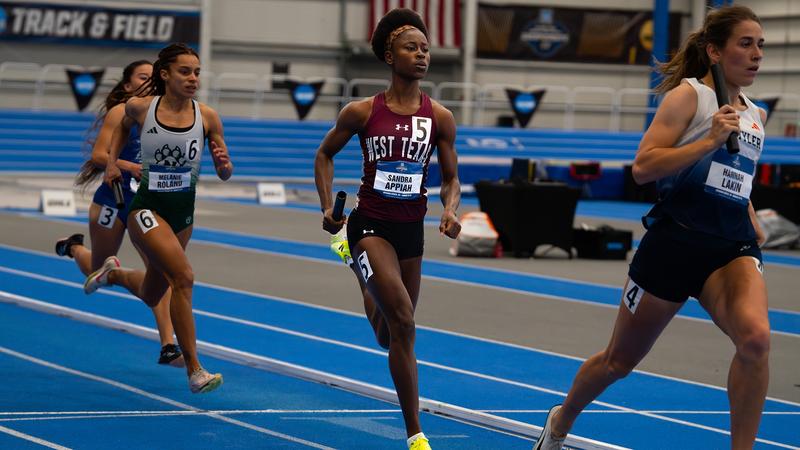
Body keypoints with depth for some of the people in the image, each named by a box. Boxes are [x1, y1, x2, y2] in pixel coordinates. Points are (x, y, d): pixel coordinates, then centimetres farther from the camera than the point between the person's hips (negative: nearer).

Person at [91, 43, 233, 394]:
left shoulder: (207, 117, -7)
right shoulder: (141, 107, -9)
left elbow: (225, 174, -2)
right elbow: (123, 126, 17)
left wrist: (223, 163, -23)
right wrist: (112, 161, 7)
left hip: (183, 211, 4)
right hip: (147, 207, -4)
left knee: (151, 296, 20)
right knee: (183, 276, -26)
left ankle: (114, 275, 56)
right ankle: (194, 371, -21)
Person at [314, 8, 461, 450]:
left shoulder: (439, 118, -1)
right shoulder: (362, 112, -6)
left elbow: (451, 178, 6)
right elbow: (325, 153, 9)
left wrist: (450, 211, -15)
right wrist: (327, 207, -1)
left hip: (410, 229, 4)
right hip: (369, 225, -4)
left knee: (393, 336, 17)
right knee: (403, 322, -21)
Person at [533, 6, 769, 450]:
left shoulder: (755, 116, 14)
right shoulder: (689, 95, -6)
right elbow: (643, 167, -15)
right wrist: (710, 140, -21)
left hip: (732, 250, 4)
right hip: (674, 242, -4)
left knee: (755, 337, -28)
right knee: (620, 360, 12)